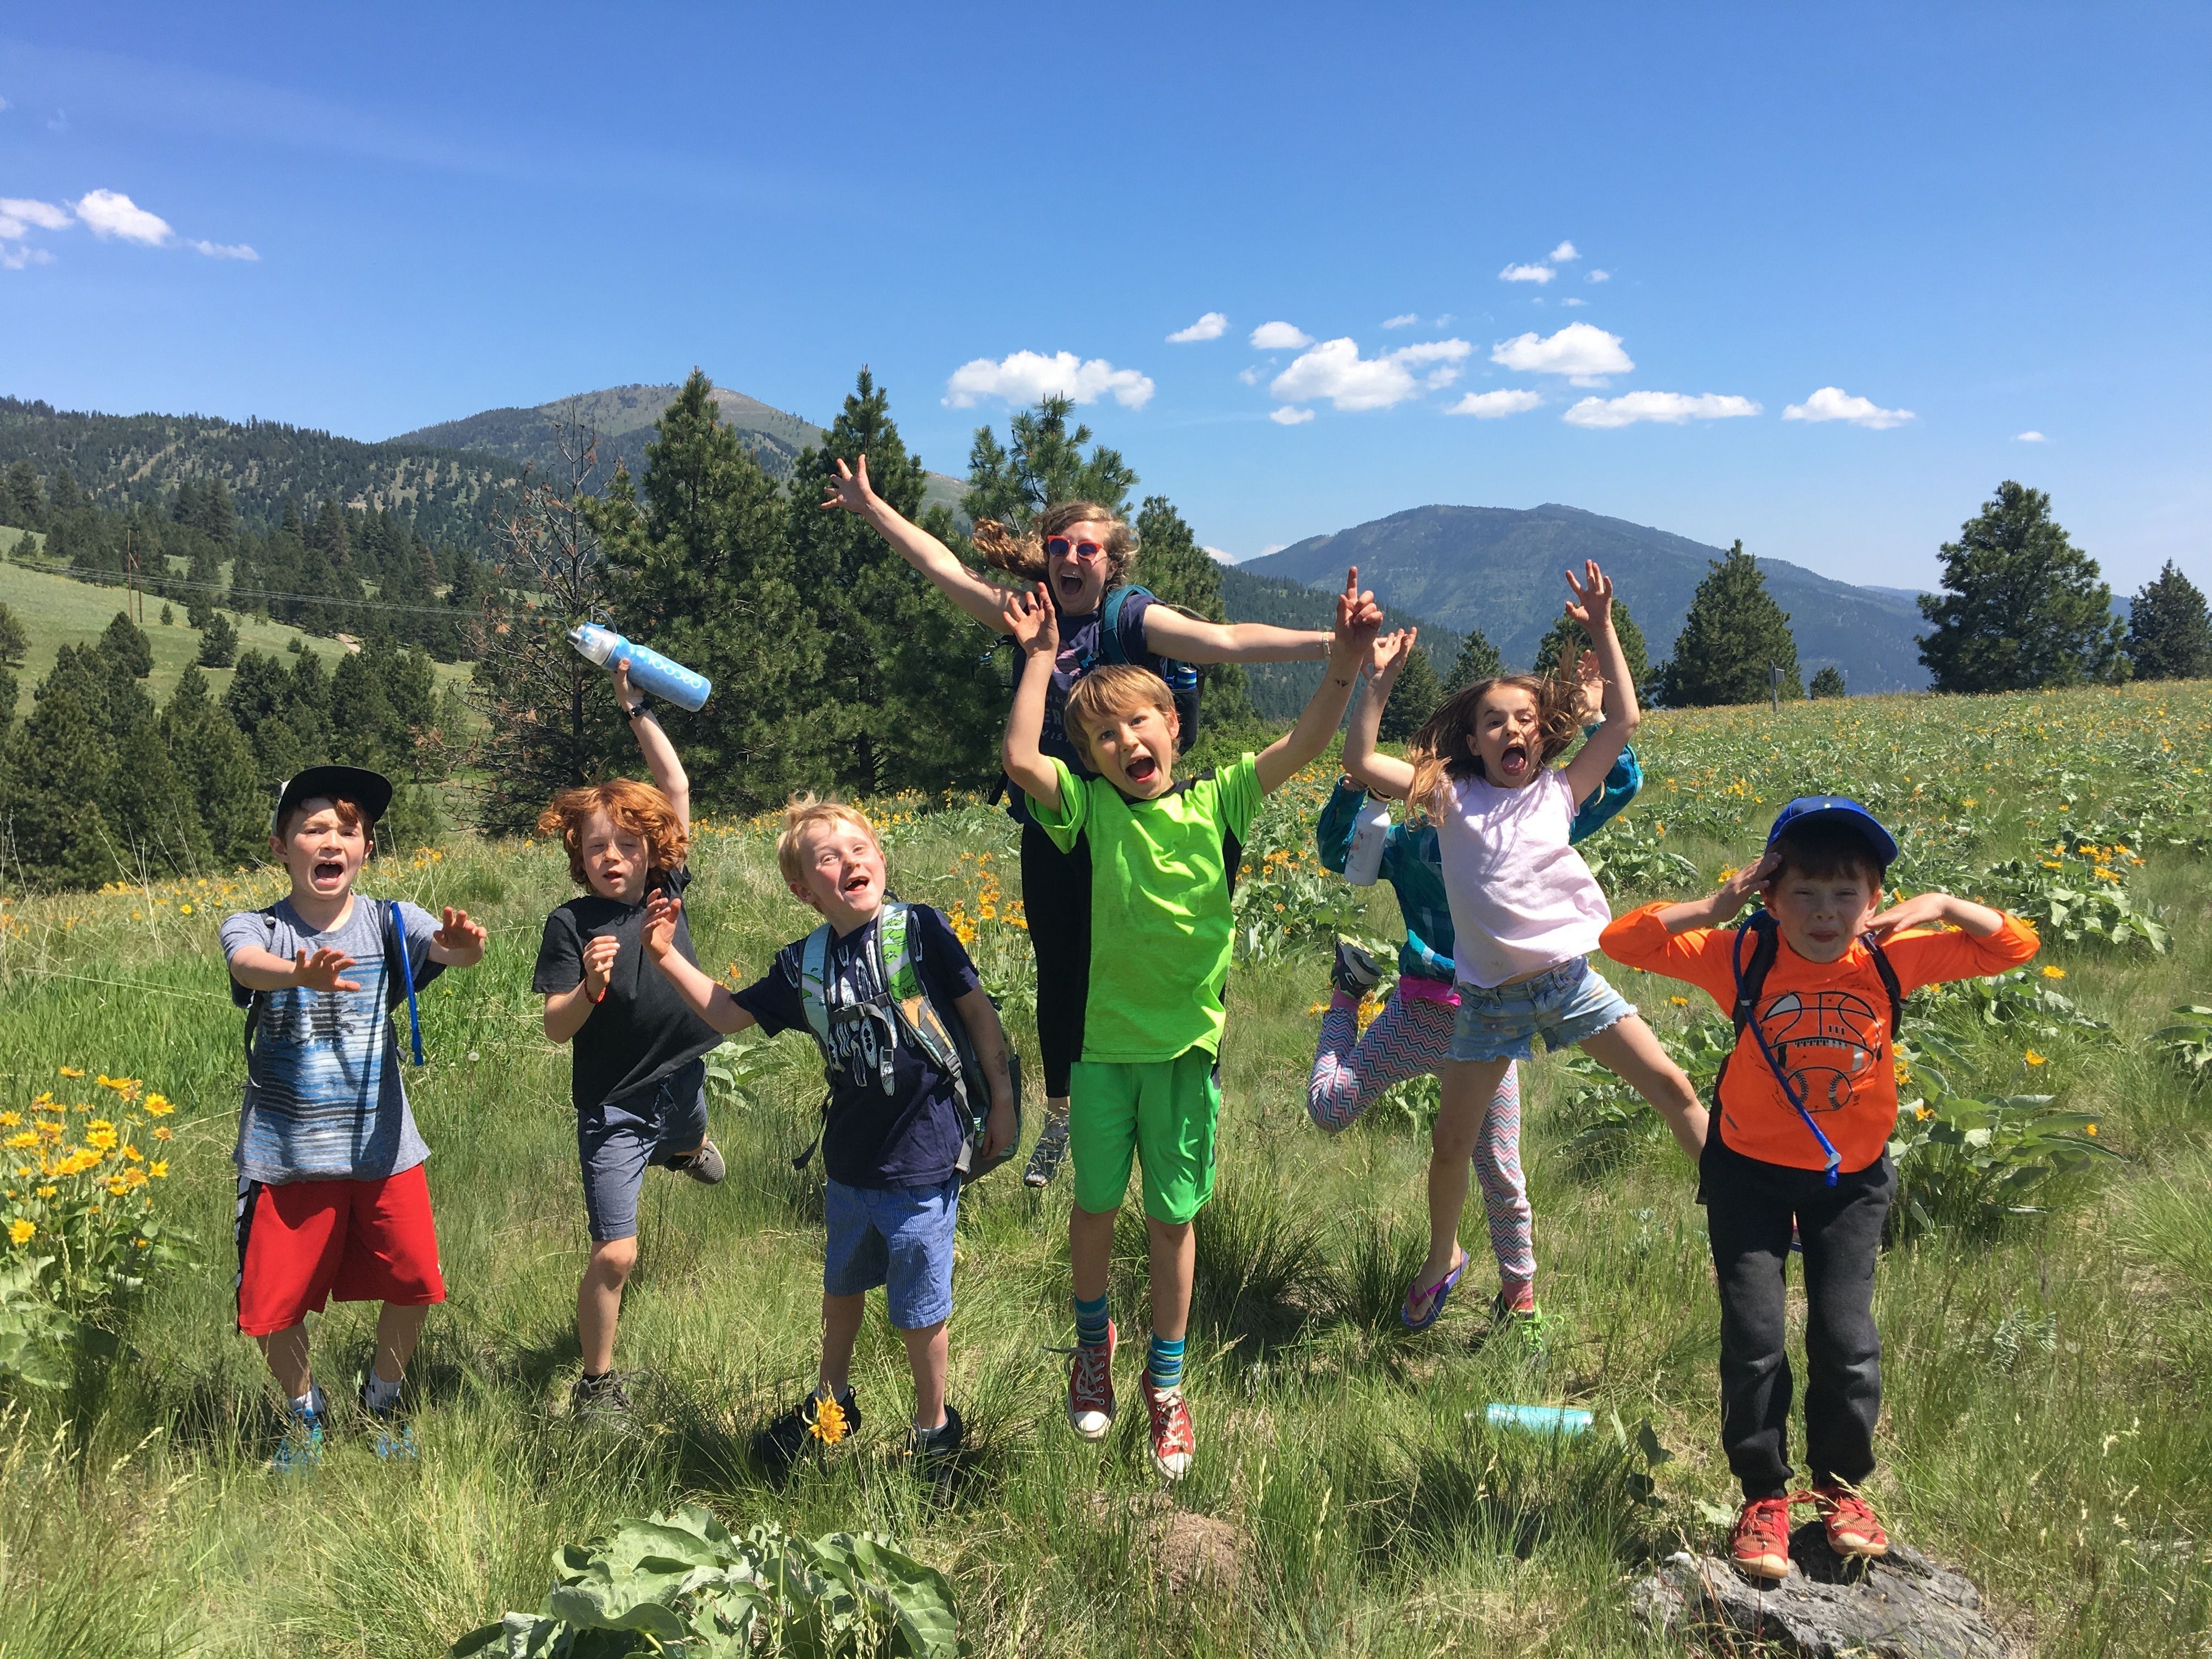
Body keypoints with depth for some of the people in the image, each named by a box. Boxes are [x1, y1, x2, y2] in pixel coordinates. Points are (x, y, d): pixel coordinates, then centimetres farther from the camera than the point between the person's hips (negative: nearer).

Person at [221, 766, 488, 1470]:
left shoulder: (389, 921, -4)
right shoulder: (254, 928, -7)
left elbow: (448, 948, -23)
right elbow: (249, 964, -31)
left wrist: (463, 945, -49)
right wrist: (301, 974, -55)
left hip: (382, 1146, 1)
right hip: (285, 1153, -1)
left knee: (412, 1285, 6)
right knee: (276, 1302, 7)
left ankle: (381, 1398, 35)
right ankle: (304, 1413, 36)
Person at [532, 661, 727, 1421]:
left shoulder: (667, 886, -5)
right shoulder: (570, 924, -14)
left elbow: (676, 786, -7)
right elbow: (556, 1028, -15)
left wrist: (636, 708, -8)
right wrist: (589, 985, -34)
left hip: (680, 1081, 5)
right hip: (612, 1105, -4)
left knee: (690, 1147, 37)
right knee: (614, 1255, -6)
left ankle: (684, 1147, 76)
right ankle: (597, 1381, 14)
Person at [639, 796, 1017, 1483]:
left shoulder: (919, 929, -14)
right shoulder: (804, 966, -2)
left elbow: (978, 1010, -6)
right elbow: (729, 1013, 9)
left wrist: (1002, 1103, -4)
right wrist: (668, 958, -2)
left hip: (923, 1164, -5)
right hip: (850, 1162, 5)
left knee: (918, 1311, 8)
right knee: (842, 1286, 26)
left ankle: (935, 1428, 33)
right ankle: (831, 1404, 51)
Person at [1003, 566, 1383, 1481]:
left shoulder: (1218, 800, -4)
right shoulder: (1092, 809, -6)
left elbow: (1302, 744, -13)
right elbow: (1021, 760, -21)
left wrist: (1345, 656, -25)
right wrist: (1040, 657, -14)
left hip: (1188, 1044, 0)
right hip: (1102, 1040, 0)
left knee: (1172, 1219, 11)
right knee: (1096, 1205, 16)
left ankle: (1166, 1381, 31)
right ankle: (1093, 1342, 43)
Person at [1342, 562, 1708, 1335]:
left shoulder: (1558, 792, 3)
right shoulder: (1451, 797, 0)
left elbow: (1624, 721, -1)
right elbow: (1359, 760, -8)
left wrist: (1602, 629, -3)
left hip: (1570, 982, 1)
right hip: (1490, 1000, 0)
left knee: (1672, 1087, -1)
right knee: (1451, 1142, 6)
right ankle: (1442, 1259, 32)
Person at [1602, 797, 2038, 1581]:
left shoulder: (1891, 959, -13)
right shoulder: (1742, 955, -18)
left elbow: (2017, 946, -3)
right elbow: (1624, 940, -23)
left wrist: (1943, 906, -19)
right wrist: (1713, 906, -30)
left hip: (1851, 1178, 2)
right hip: (1749, 1172, -1)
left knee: (1847, 1340, 5)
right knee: (1754, 1339, 0)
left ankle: (1842, 1486, 30)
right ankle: (1764, 1494, 21)